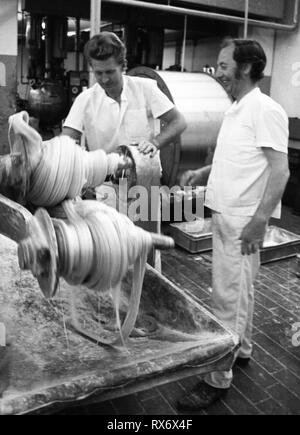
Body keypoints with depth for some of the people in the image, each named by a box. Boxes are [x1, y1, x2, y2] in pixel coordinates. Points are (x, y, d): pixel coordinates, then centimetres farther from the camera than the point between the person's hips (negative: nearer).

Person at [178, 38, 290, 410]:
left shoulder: (265, 110, -13)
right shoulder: (235, 110, 15)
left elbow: (280, 170, -19)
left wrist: (259, 220, -23)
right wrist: (203, 173, 9)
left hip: (243, 219, -9)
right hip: (225, 213, 9)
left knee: (228, 296, -4)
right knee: (239, 289, 20)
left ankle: (218, 378, 9)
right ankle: (241, 349, 37)